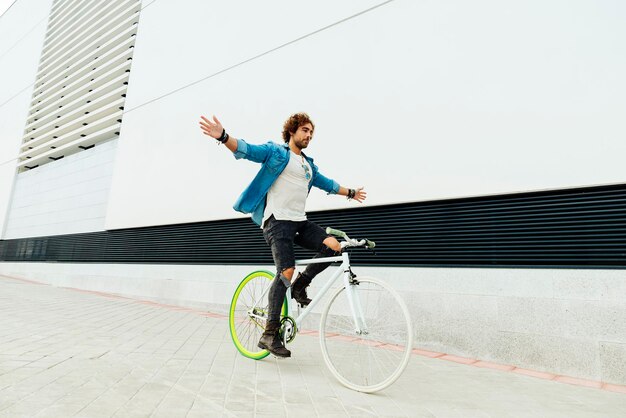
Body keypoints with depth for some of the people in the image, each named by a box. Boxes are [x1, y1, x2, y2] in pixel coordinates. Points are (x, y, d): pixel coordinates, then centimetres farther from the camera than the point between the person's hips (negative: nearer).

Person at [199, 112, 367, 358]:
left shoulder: (309, 165, 24)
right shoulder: (275, 152, 3)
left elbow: (327, 184, 37)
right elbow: (246, 150, -11)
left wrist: (350, 193, 47)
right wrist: (223, 137, -29)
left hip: (300, 222, 7)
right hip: (277, 220, -7)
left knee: (333, 247, -16)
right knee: (286, 271, -19)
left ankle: (299, 286, 6)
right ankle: (269, 335, -8)